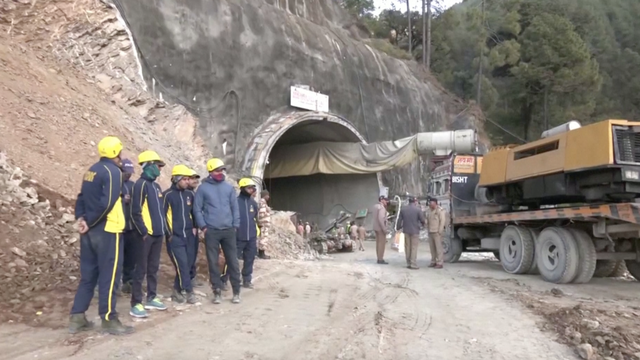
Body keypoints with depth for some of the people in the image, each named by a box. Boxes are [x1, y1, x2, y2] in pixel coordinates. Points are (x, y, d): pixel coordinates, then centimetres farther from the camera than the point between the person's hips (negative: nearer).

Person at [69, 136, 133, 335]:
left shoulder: (92, 170, 13)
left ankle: (77, 318, 19)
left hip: (90, 231, 8)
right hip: (107, 230, -8)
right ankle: (109, 320, 6)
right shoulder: (113, 171, -13)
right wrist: (90, 222, -12)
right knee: (109, 275, 0)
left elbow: (81, 197, 10)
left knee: (88, 274, 14)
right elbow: (106, 203, -22)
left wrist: (81, 218, -1)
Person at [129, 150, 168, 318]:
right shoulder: (141, 184, -10)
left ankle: (151, 299, 23)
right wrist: (143, 231, -15)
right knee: (141, 269, -4)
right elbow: (135, 211, -15)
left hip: (158, 234, 8)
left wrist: (164, 228, 14)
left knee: (153, 268, 14)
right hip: (146, 234, -8)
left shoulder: (156, 186, 16)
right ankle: (136, 304, 2)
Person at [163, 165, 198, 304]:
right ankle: (188, 291, -2)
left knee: (187, 264, 7)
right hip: (174, 237, -6)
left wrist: (194, 227, 12)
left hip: (188, 236, 6)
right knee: (182, 264, -10)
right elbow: (162, 215, -7)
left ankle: (178, 291, 19)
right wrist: (169, 234, -9)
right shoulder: (168, 195, -8)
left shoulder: (190, 194, 9)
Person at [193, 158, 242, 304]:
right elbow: (197, 209, 0)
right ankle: (217, 292, 15)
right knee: (213, 262, 4)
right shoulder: (203, 188, -1)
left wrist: (235, 225, 2)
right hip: (211, 231, -2)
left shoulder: (229, 187, 6)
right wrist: (203, 227, -7)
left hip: (229, 230, 2)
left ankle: (236, 292, 13)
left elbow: (235, 208, 8)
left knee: (232, 261, 4)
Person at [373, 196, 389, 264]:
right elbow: (380, 219, -26)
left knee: (378, 243, 11)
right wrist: (384, 229, -24)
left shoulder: (375, 206, 12)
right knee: (382, 243, -6)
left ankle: (379, 259, 13)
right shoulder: (381, 207, -19)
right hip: (381, 228, -10)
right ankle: (381, 259, -5)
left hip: (376, 228, 10)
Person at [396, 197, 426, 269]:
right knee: (414, 247, -1)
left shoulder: (403, 209, 3)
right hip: (415, 231, -4)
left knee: (407, 247, 10)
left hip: (406, 231, 4)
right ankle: (413, 264, -4)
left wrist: (398, 227, 22)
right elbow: (422, 220, -7)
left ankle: (408, 263, 13)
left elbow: (399, 220, 7)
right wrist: (423, 224, 16)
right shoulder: (418, 209, -9)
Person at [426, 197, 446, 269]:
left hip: (437, 232, -8)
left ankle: (439, 263, -4)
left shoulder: (440, 210, -11)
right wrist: (428, 229, 7)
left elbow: (443, 221, -15)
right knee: (432, 248, 8)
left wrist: (440, 231, -19)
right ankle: (433, 262, 15)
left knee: (438, 247, -7)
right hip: (431, 232, 8)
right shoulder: (430, 210, 12)